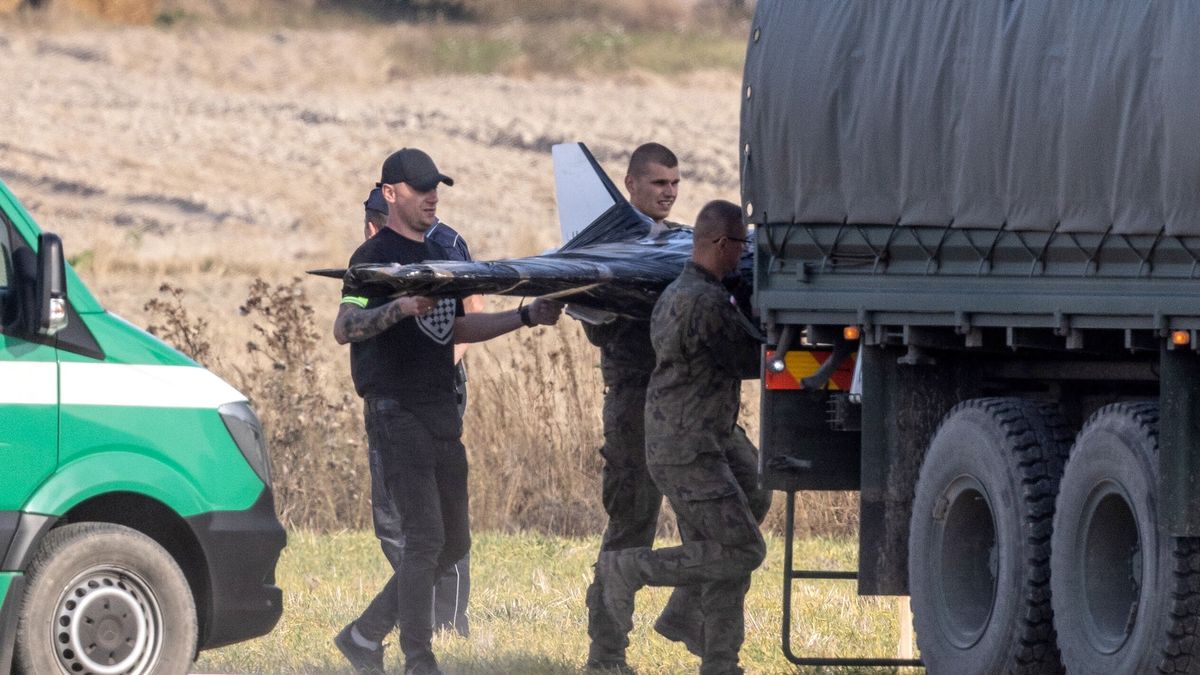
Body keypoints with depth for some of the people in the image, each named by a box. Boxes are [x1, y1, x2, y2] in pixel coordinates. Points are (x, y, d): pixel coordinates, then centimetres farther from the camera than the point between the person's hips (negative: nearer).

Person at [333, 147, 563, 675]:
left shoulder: (437, 257, 18)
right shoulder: (375, 257, -8)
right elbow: (344, 329, -21)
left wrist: (525, 317, 20)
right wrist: (402, 306, -36)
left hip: (441, 412, 9)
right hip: (397, 413, -9)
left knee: (453, 542, 9)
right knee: (425, 539, -12)